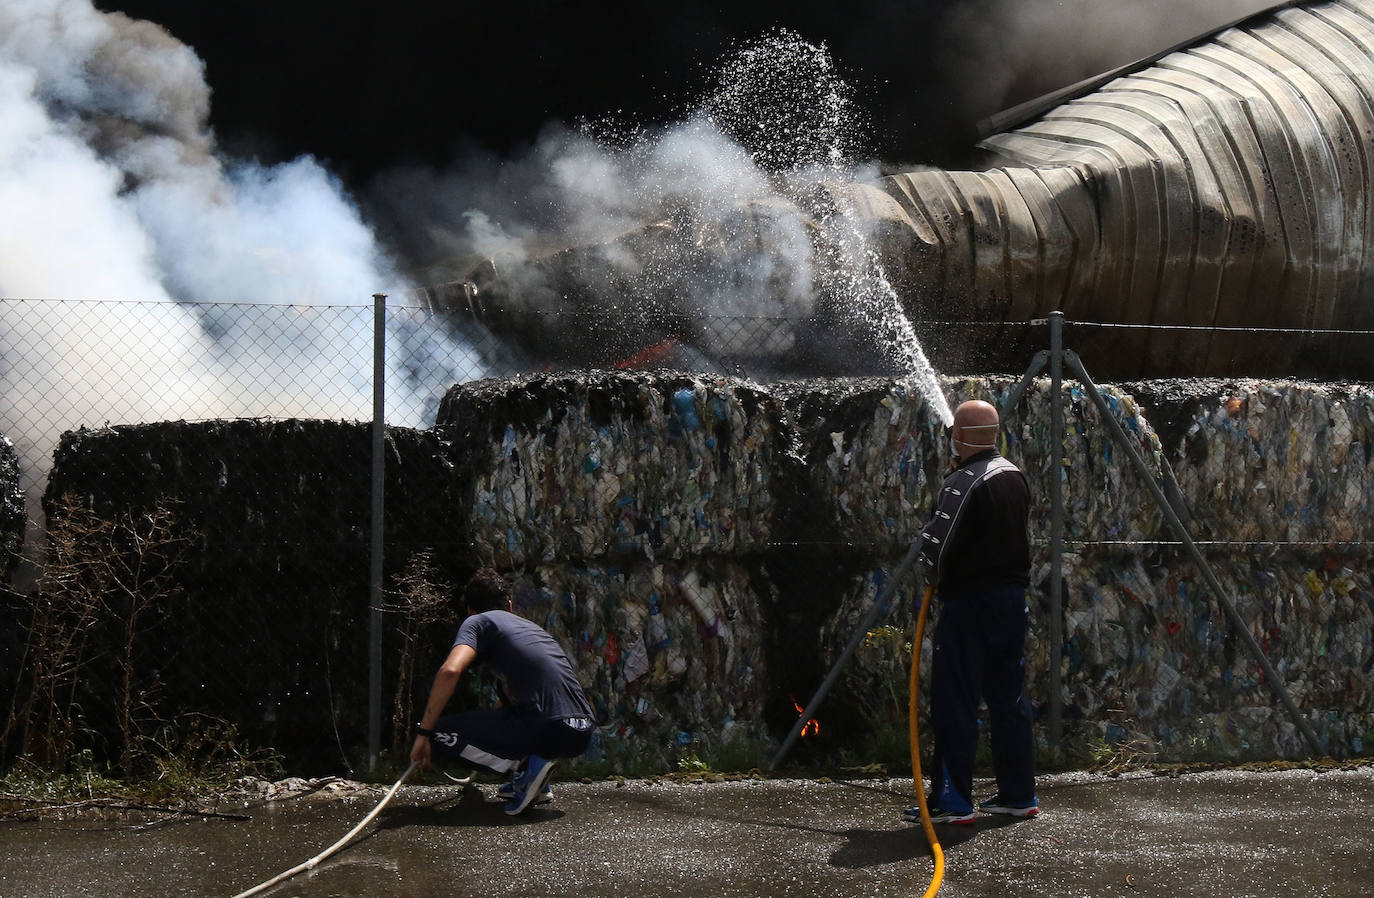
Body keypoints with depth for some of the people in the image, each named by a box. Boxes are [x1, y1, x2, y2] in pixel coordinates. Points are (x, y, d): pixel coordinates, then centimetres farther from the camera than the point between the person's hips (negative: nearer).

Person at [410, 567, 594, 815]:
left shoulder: (478, 622, 8)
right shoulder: (533, 626, 29)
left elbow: (450, 671, -12)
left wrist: (423, 733, -6)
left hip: (547, 728, -7)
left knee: (440, 735, 1)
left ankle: (523, 766, -7)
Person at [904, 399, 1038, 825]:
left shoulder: (963, 483, -16)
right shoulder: (1015, 477, 10)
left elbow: (935, 544, -16)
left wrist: (936, 577, 1)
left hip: (969, 599, -8)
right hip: (1013, 595, 8)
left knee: (955, 702, -3)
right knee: (1009, 697, 13)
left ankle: (952, 801, -3)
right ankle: (1019, 794, 17)